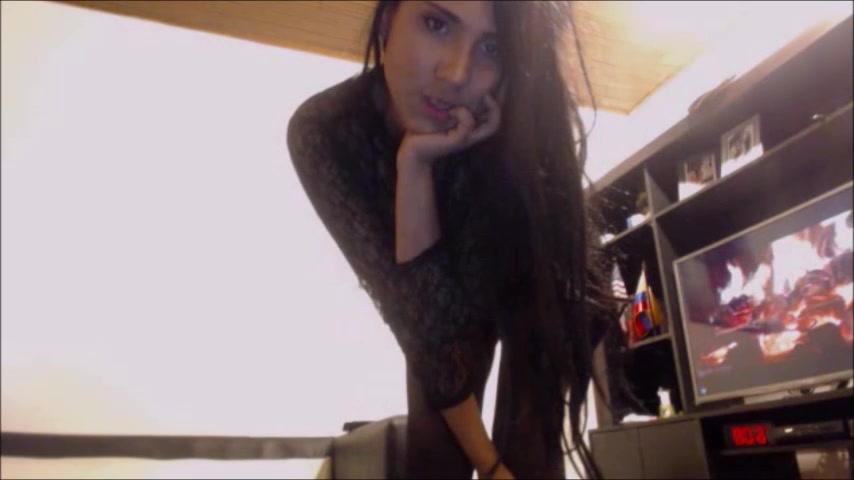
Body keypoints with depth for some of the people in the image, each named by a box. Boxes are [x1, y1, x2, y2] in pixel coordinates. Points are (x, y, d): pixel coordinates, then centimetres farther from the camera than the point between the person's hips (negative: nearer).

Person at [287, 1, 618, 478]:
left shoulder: (511, 134, -35)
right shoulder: (323, 131, -30)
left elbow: (444, 317, -35)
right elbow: (418, 315, -29)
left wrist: (417, 165, -43)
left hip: (520, 284, -1)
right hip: (442, 294, 2)